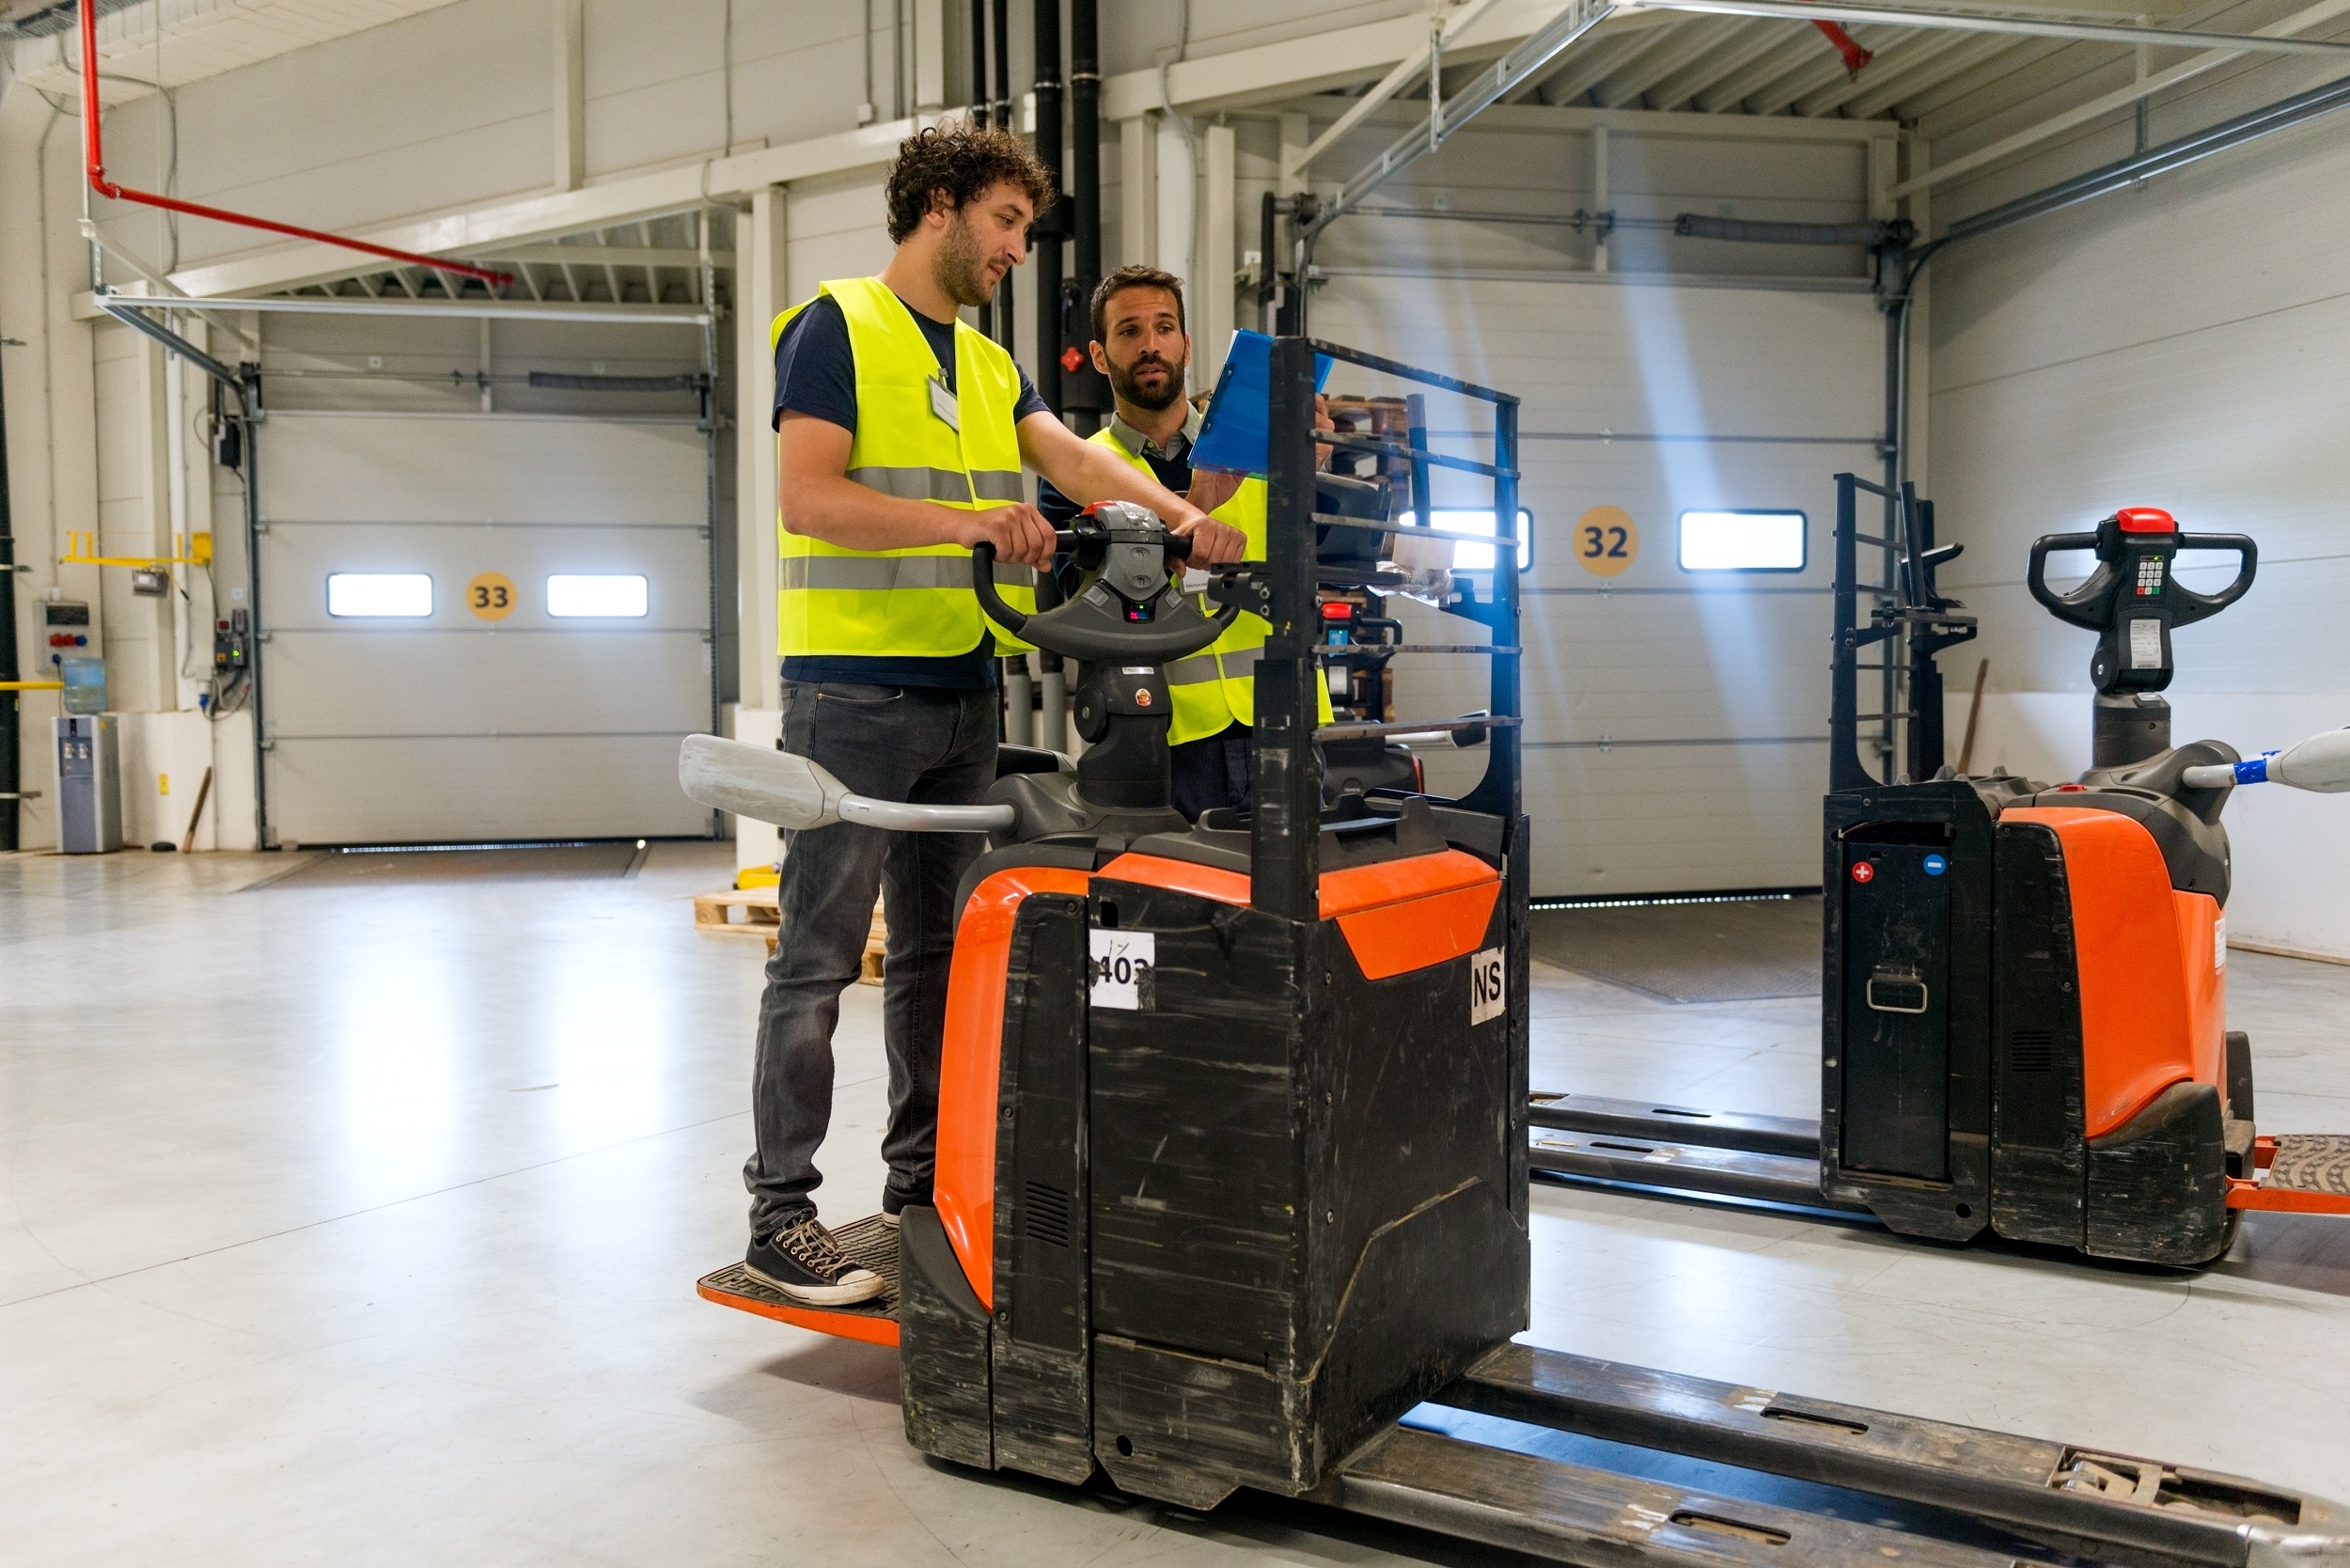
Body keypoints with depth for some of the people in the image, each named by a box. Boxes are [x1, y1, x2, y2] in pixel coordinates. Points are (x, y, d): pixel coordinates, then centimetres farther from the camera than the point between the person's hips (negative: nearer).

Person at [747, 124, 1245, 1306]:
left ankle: (920, 1187, 23)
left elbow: (1074, 457, 6)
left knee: (937, 951, 12)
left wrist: (1181, 515, -11)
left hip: (961, 693, 8)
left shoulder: (990, 366, 19)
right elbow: (804, 498, -15)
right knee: (820, 956, -4)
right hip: (852, 690, -8)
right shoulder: (837, 330, -4)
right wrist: (960, 521, -25)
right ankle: (780, 1213, 6)